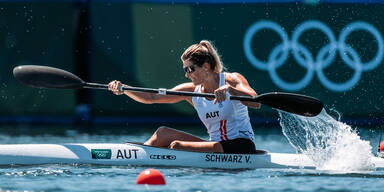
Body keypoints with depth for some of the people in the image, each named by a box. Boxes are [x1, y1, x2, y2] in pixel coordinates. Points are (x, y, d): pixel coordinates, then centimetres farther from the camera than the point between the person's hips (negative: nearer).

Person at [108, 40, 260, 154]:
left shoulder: (232, 80, -6)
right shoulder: (192, 91, 8)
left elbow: (256, 103, -24)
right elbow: (151, 97, 2)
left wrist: (230, 90, -39)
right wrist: (123, 89, -12)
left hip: (242, 145, -6)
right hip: (217, 146, 6)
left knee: (177, 146, -23)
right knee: (163, 133, -7)